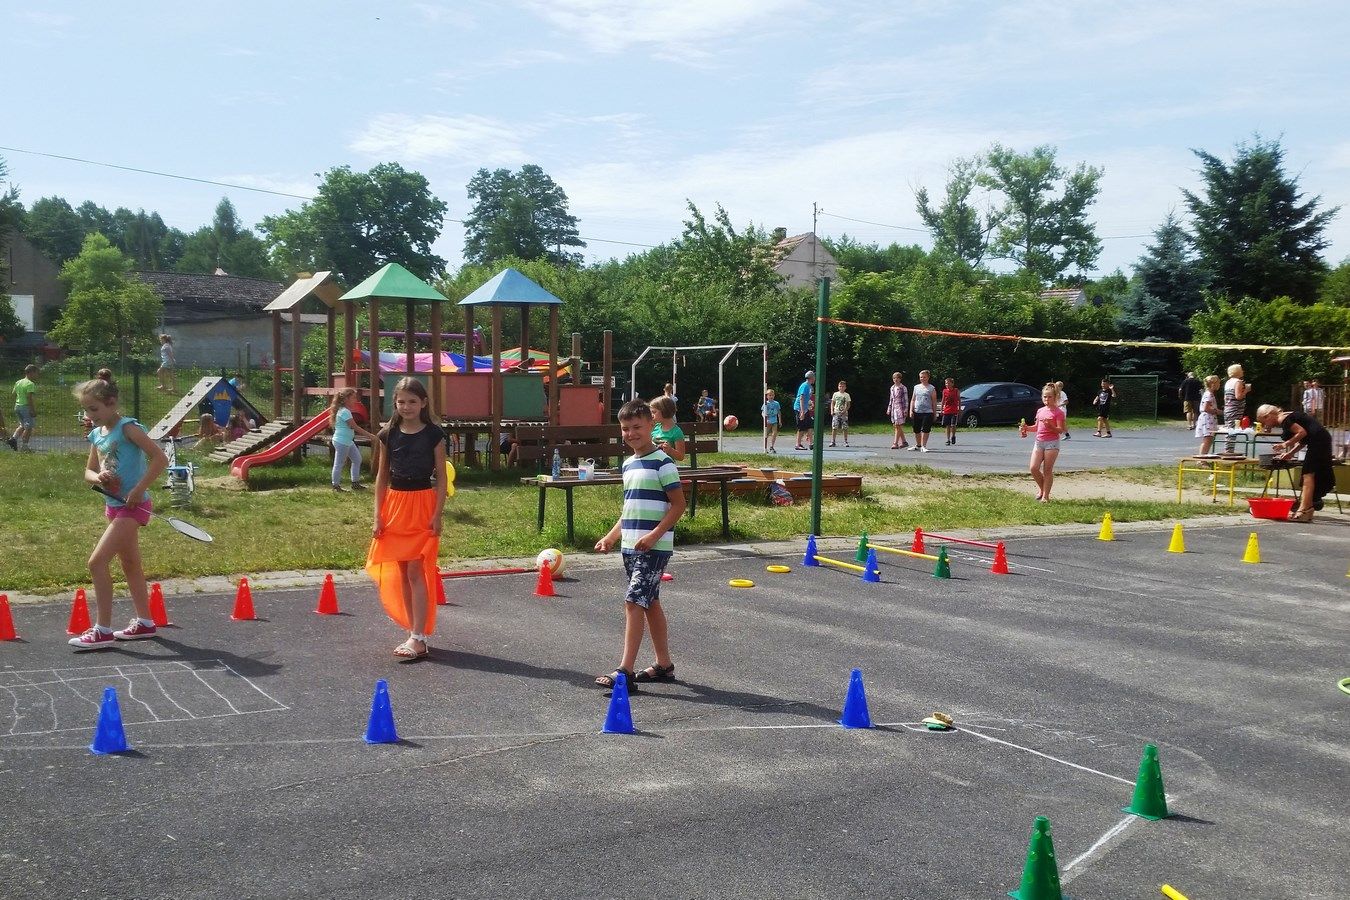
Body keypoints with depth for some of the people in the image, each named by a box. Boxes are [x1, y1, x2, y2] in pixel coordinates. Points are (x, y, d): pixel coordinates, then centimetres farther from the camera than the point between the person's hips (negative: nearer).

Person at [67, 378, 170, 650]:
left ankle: (102, 631, -8)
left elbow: (160, 459, -22)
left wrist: (139, 490, -24)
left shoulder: (127, 427, -16)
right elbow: (89, 471, 18)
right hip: (114, 505, 10)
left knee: (97, 561, -14)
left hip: (132, 506, -9)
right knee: (130, 564, 17)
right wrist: (98, 478, -6)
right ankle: (144, 623, 29)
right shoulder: (97, 434, 9)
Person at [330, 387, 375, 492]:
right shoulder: (344, 412, -19)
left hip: (348, 441, 11)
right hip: (341, 442, -11)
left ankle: (355, 483, 21)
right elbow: (355, 427, -21)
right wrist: (369, 435, -18)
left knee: (357, 459, 14)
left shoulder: (345, 410, 12)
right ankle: (336, 485, 7)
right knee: (339, 464, -1)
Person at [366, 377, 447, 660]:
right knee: (402, 574, 8)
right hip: (394, 504, 4)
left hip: (423, 504, -4)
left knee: (416, 572, -9)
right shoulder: (388, 435, 3)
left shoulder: (434, 434, -5)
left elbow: (441, 476, -3)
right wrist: (378, 516, 3)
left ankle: (419, 638, -6)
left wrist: (437, 514, -9)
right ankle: (415, 633, 17)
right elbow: (382, 476, 7)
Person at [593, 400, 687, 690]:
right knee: (650, 603, 13)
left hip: (654, 547, -8)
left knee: (634, 601, -12)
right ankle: (664, 665, 22)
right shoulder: (628, 464, 14)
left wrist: (654, 535, -22)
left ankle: (625, 671, -11)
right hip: (630, 547, 8)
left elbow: (678, 504, -13)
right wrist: (610, 538, 14)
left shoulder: (662, 462, -10)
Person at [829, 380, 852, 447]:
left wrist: (845, 410, -14)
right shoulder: (835, 394, 10)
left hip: (844, 413, -1)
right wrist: (832, 411, -2)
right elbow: (832, 403, 12)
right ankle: (833, 441, -1)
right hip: (836, 413, 1)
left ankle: (845, 441, 6)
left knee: (845, 428, -2)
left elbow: (848, 405, 3)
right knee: (834, 427, -5)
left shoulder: (846, 395, 6)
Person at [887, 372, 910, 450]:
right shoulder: (892, 388, 14)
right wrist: (889, 409, 17)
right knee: (896, 426, 8)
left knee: (898, 426, -10)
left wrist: (905, 410, -12)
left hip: (900, 408, -7)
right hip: (894, 408, 7)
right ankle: (904, 441, 19)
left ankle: (895, 443, -12)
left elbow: (906, 400, -6)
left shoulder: (903, 388, -5)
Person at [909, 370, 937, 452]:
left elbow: (934, 401, 3)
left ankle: (923, 446, -6)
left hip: (927, 412, -4)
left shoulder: (931, 388, 2)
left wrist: (934, 413, 0)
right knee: (916, 430, 10)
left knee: (925, 430, -9)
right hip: (917, 412, 4)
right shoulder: (916, 387, 13)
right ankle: (918, 445, 24)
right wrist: (911, 410, 4)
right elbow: (913, 400, 14)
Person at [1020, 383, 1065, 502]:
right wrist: (1026, 428, 6)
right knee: (1034, 468, -4)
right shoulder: (1040, 411, 13)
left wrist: (1050, 426, -29)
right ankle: (1041, 487, 21)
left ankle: (1045, 496, 5)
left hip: (1052, 443, -6)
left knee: (1047, 470, -2)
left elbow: (1061, 430, -12)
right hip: (1039, 442, 6)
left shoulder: (1058, 412, -7)